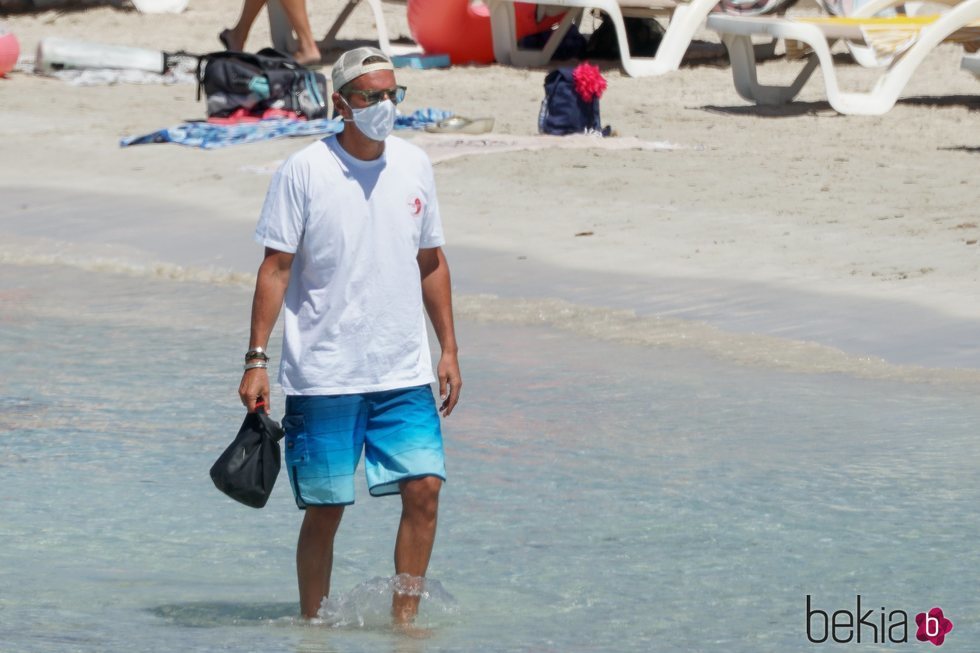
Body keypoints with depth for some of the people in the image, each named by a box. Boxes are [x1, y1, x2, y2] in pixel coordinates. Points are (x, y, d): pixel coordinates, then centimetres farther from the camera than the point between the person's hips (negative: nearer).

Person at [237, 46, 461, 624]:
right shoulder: (304, 171, -6)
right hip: (322, 375, -4)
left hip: (404, 374, 4)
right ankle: (312, 626, 15)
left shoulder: (414, 165, 8)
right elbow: (275, 268, -5)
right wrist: (257, 360, -9)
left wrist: (449, 348, 13)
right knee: (325, 508, 1)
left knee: (424, 488, -7)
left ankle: (404, 618, 3)